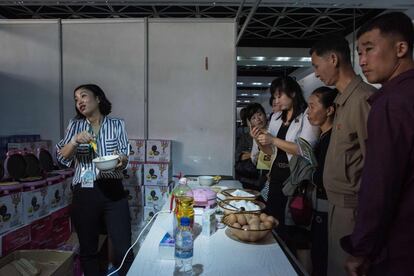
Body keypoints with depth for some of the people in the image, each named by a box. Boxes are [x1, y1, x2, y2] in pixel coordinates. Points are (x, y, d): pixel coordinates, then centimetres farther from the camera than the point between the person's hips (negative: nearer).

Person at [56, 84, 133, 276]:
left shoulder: (117, 124, 5)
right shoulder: (75, 125, 9)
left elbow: (125, 157, 1)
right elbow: (62, 157, 1)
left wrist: (120, 159, -22)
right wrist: (75, 141, -18)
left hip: (113, 191, -2)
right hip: (84, 193, 2)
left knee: (123, 250, -4)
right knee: (88, 250, 13)